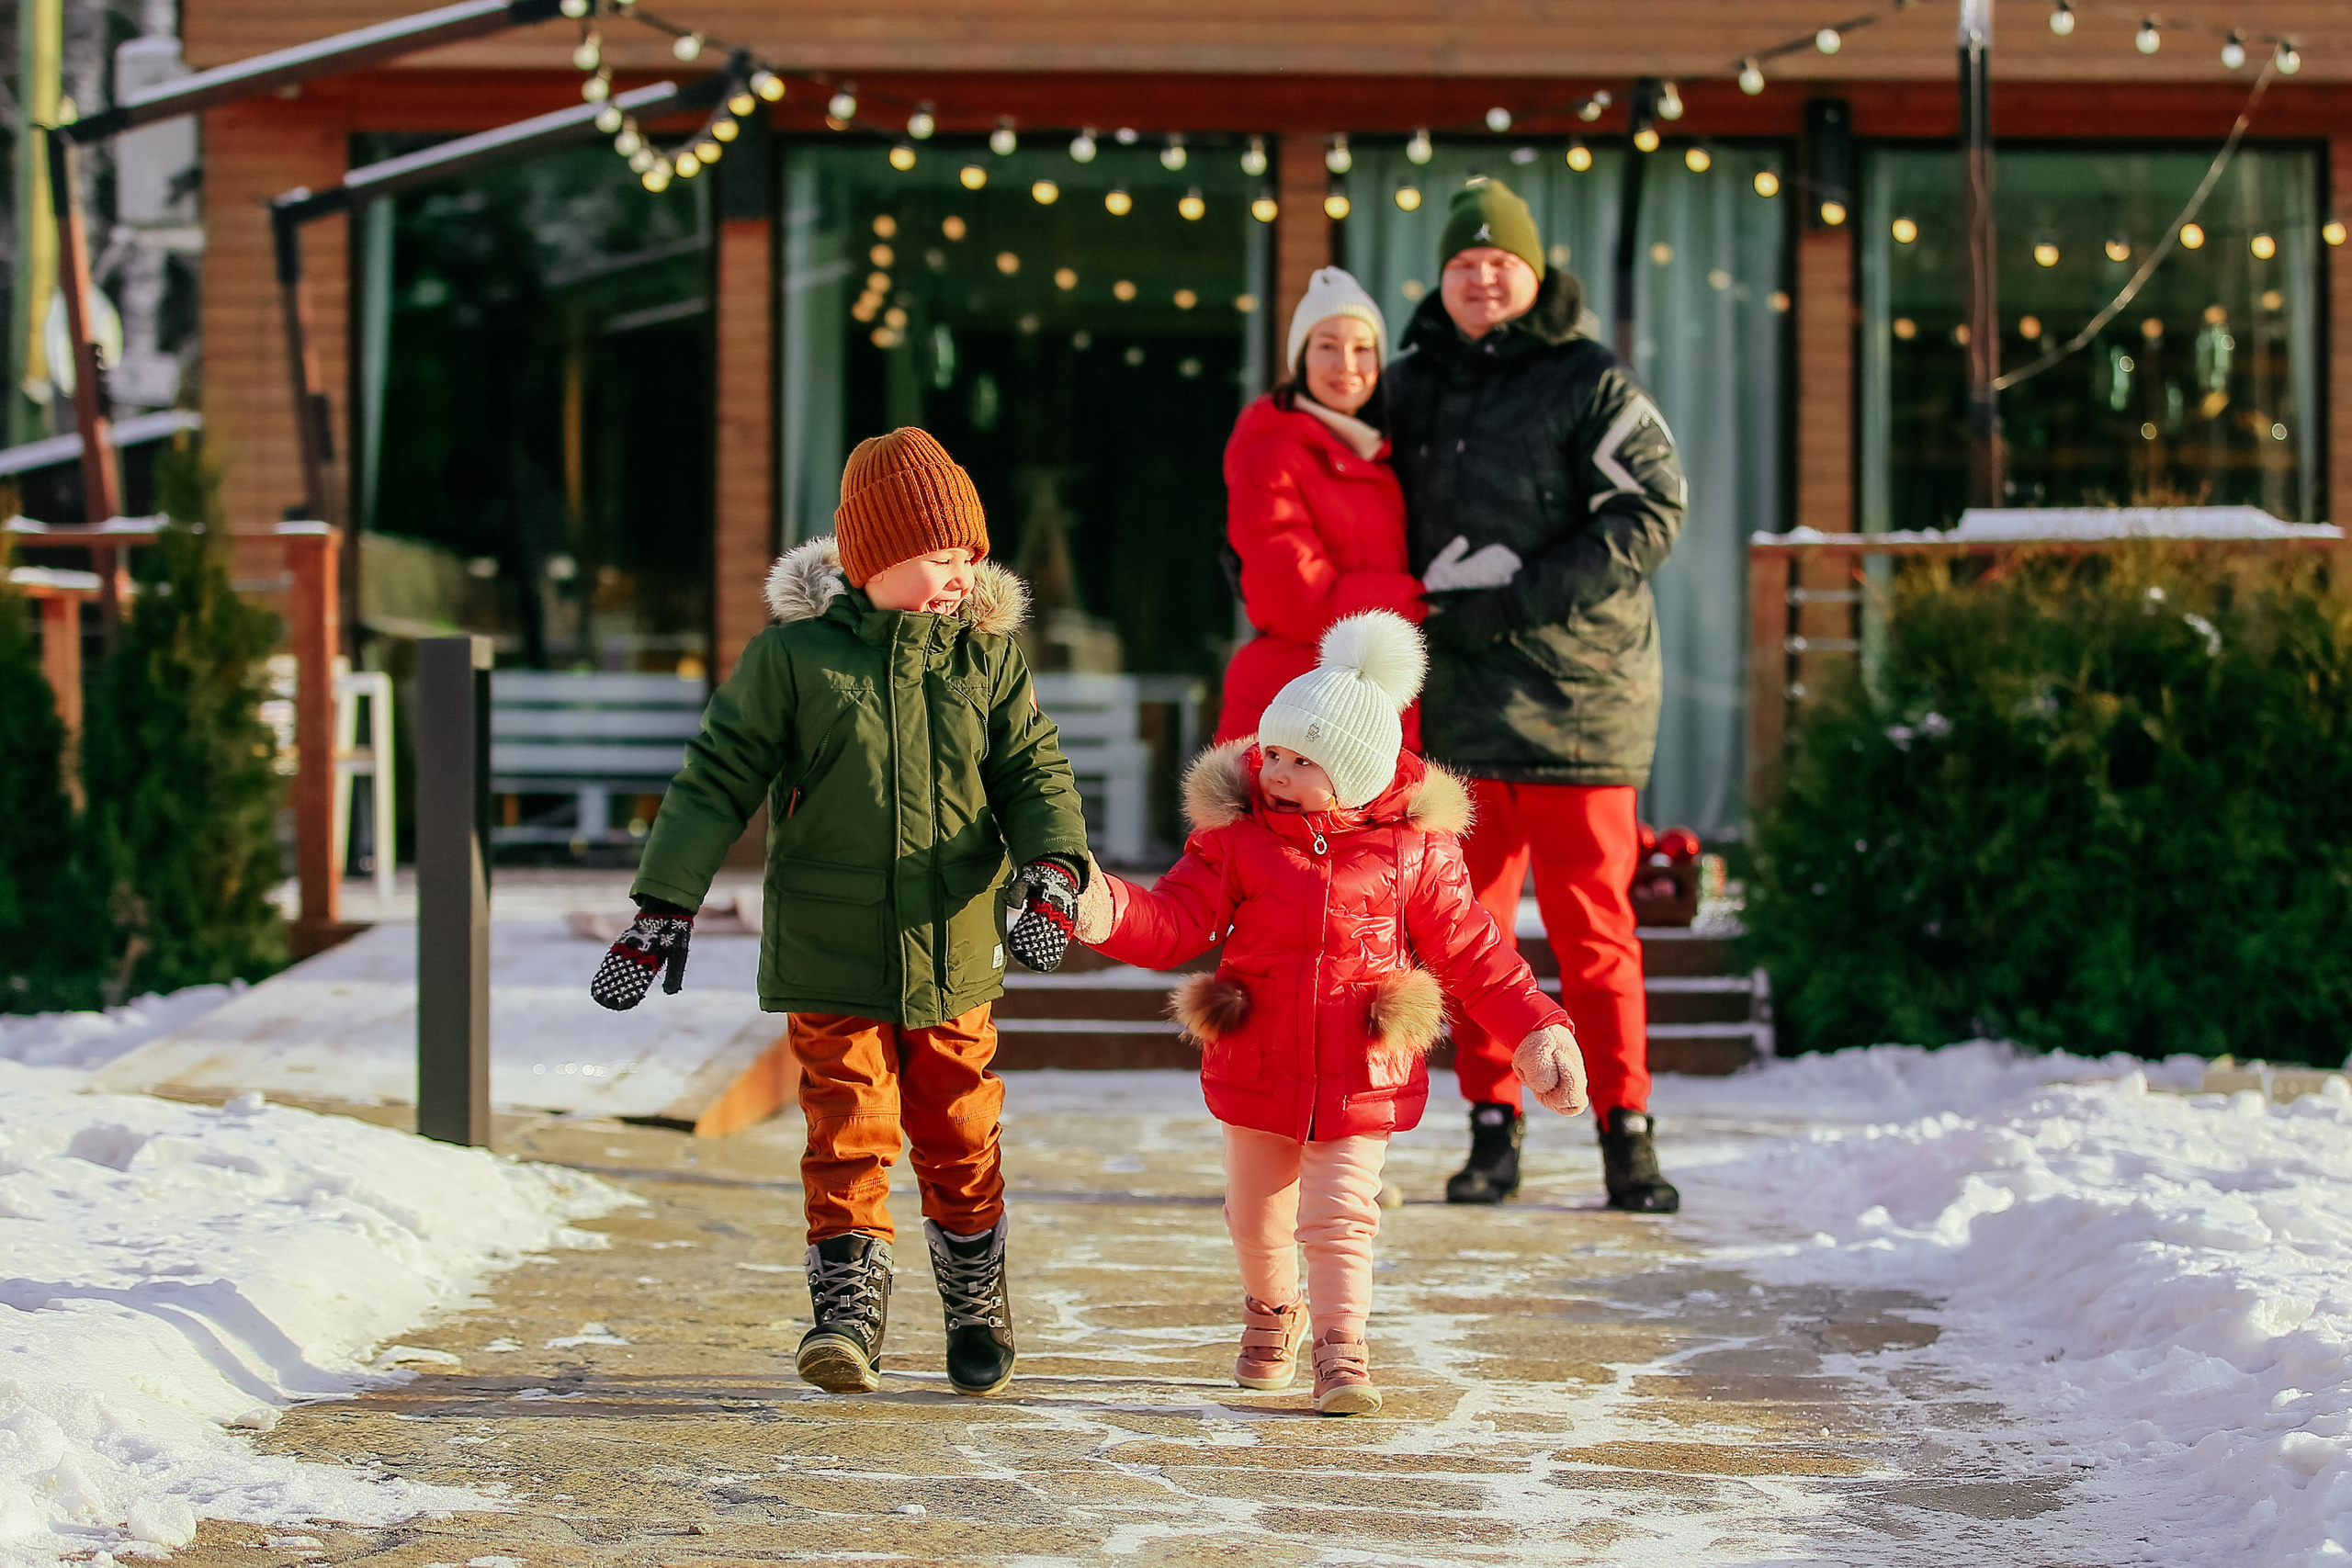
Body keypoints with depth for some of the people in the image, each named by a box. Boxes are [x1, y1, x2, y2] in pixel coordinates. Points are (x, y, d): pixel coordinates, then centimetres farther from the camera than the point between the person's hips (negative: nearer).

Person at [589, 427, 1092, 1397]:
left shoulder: (986, 651, 2)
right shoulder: (794, 653, -5)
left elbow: (1031, 767, 4)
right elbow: (717, 779, -4)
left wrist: (1052, 859, -17)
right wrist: (665, 907, -9)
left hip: (952, 955, 2)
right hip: (830, 958, -2)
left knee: (960, 1143, 11)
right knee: (849, 1135, -9)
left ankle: (977, 1314, 26)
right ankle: (848, 1313, -7)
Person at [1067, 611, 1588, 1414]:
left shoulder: (1414, 848, -5)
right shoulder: (1235, 835, -2)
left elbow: (1472, 954, 1)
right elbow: (1175, 922, -5)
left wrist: (1537, 1030, -5)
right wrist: (1105, 910, -24)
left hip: (1362, 1074, -2)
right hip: (1257, 1068, 3)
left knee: (1341, 1217, -11)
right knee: (1257, 1213, 18)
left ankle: (1342, 1351, -1)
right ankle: (1272, 1313, 44)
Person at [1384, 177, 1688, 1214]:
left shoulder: (1591, 384, 0)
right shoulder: (1407, 392, 14)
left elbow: (1652, 513, -8)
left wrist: (1523, 596, -14)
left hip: (1574, 693, -4)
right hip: (1454, 701, 4)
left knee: (1592, 925, -2)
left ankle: (1626, 1133, 4)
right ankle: (1492, 1128, 13)